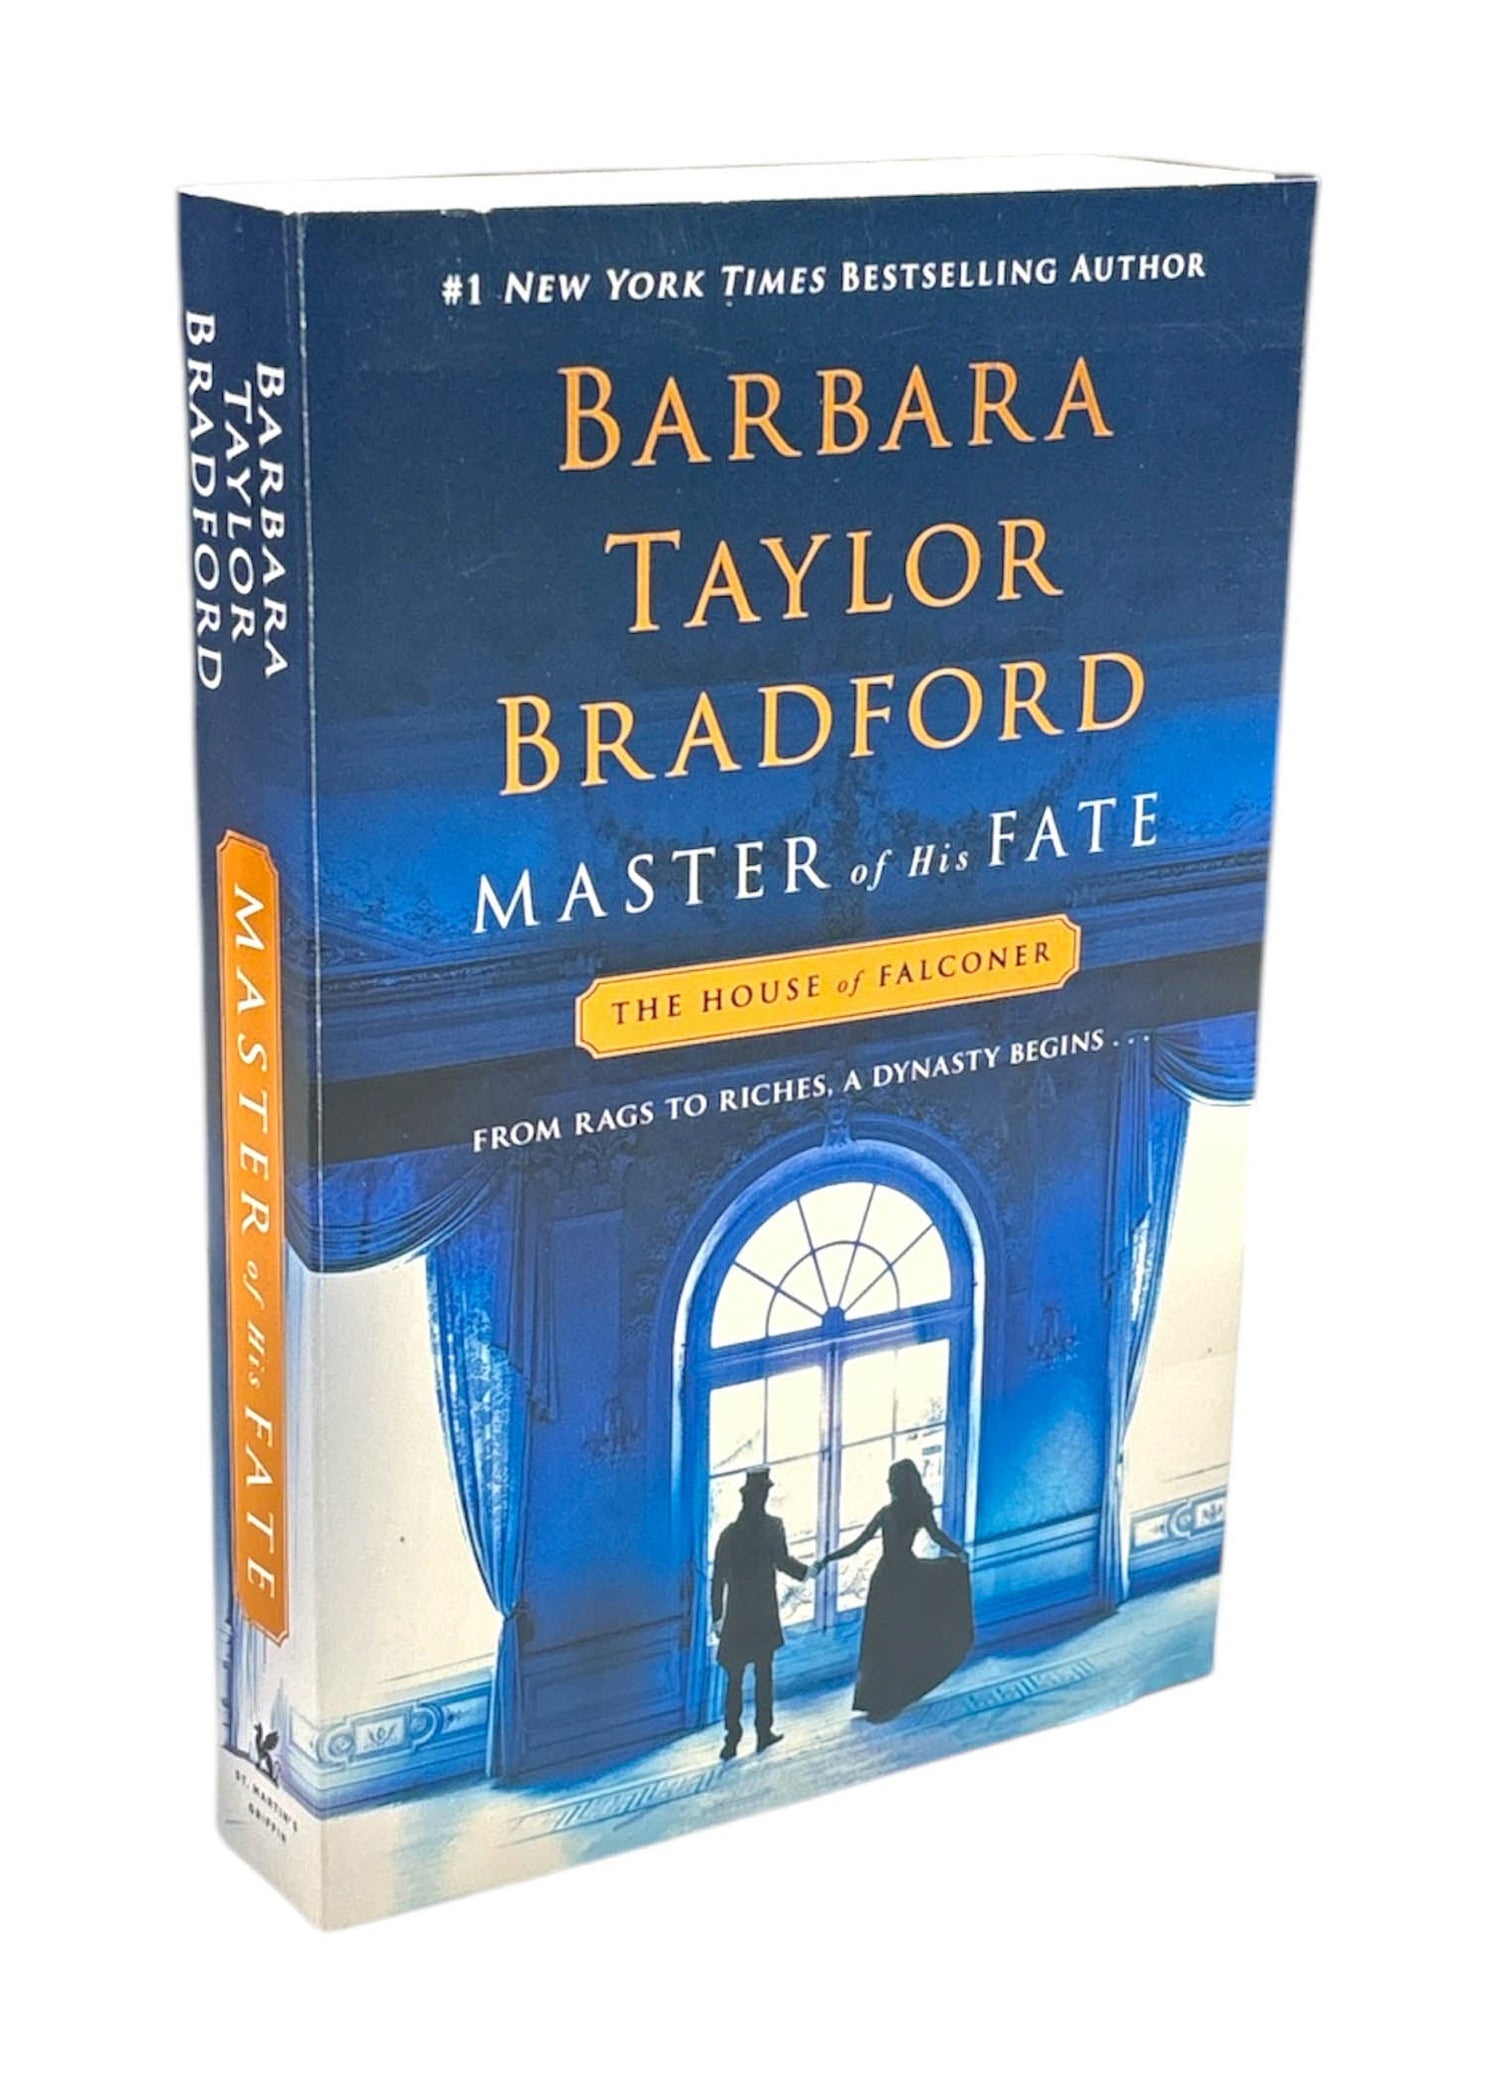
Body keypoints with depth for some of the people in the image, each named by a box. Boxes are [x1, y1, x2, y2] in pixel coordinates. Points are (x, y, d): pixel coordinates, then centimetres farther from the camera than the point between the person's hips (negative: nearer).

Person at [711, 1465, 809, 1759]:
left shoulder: (729, 1533, 0)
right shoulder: (772, 1527, -7)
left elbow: (718, 1578, 2)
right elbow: (782, 1561, -18)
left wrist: (717, 1616, 8)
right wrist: (805, 1572, 1)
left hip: (736, 1616, 2)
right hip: (764, 1614, -2)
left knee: (734, 1678, 5)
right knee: (763, 1674, 11)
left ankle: (732, 1738, 0)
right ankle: (764, 1732, 14)